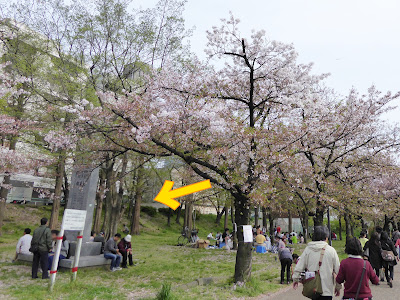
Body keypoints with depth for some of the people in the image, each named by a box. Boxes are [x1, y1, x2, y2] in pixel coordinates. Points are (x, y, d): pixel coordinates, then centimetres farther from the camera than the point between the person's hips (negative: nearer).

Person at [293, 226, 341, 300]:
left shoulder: (308, 249, 0)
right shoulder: (331, 250, -6)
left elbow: (299, 266, 1)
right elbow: (337, 269, 0)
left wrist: (296, 279, 13)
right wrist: (338, 286, 12)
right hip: (326, 288, -3)